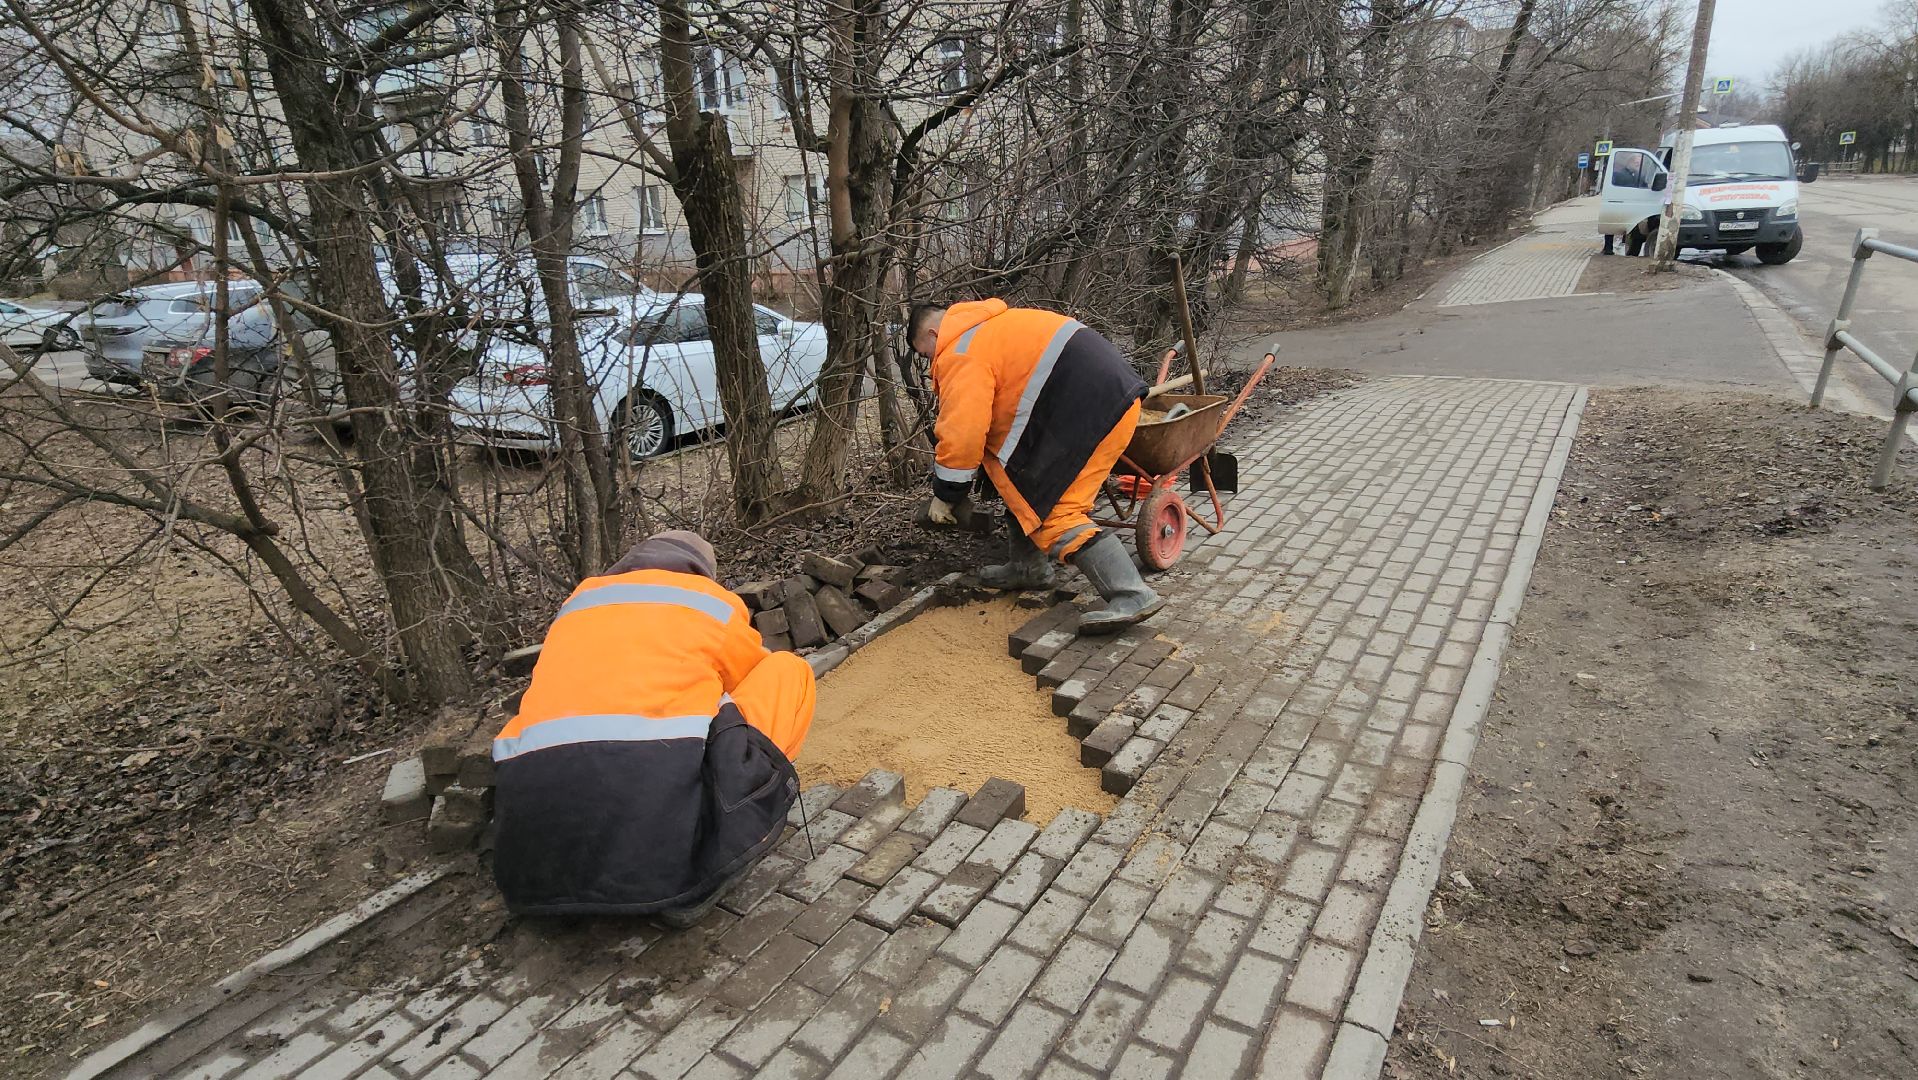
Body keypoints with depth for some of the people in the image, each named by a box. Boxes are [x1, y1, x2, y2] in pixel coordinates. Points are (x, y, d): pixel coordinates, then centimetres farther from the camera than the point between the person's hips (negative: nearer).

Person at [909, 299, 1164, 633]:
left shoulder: (960, 353, -8)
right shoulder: (991, 325, 24)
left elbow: (962, 432, -15)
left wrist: (945, 495, -1)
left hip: (1091, 412, -10)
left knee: (1050, 509, -10)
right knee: (1026, 484, 19)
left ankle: (1132, 594, -17)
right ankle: (1028, 567, 30)